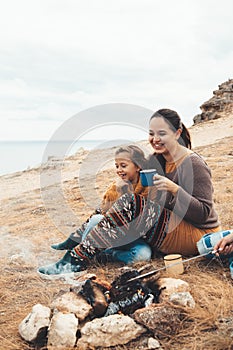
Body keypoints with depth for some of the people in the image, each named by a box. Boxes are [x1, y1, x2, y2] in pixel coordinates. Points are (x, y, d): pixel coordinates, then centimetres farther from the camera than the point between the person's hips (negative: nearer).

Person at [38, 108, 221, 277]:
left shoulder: (194, 164, -15)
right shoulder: (155, 160, 7)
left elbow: (203, 213, -18)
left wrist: (174, 189, -30)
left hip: (197, 235, -8)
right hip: (172, 224, 8)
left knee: (131, 203, -25)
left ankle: (80, 257, -26)